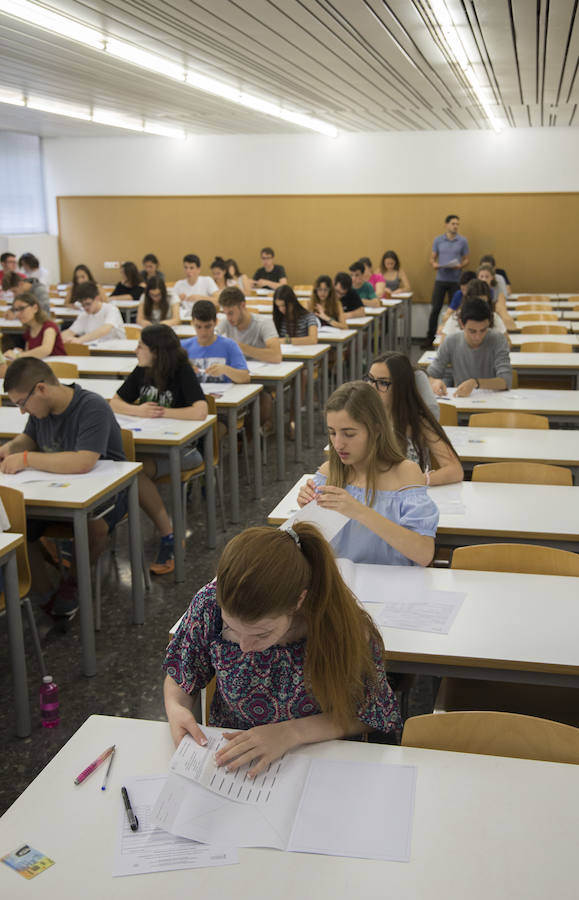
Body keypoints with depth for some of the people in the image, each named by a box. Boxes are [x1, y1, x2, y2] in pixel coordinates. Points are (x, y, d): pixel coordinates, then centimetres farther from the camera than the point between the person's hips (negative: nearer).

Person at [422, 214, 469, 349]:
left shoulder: (463, 241, 4)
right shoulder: (438, 240, 6)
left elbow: (466, 260, 7)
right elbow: (432, 258, 9)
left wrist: (460, 266, -14)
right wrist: (434, 264, -13)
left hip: (455, 280, 0)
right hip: (440, 279, 0)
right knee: (435, 309, -2)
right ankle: (430, 338, 4)